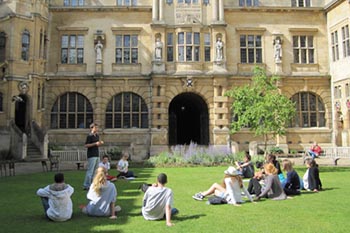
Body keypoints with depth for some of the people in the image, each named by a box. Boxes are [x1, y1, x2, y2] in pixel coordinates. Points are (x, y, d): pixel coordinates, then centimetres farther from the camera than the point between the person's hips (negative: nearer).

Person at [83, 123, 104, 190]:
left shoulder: (97, 136, 14)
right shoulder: (89, 136, -10)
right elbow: (86, 145, -16)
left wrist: (100, 143, 3)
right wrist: (95, 143, -20)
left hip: (97, 155, 9)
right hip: (91, 156, -8)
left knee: (96, 170, 12)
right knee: (90, 171, -7)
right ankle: (86, 185, -2)